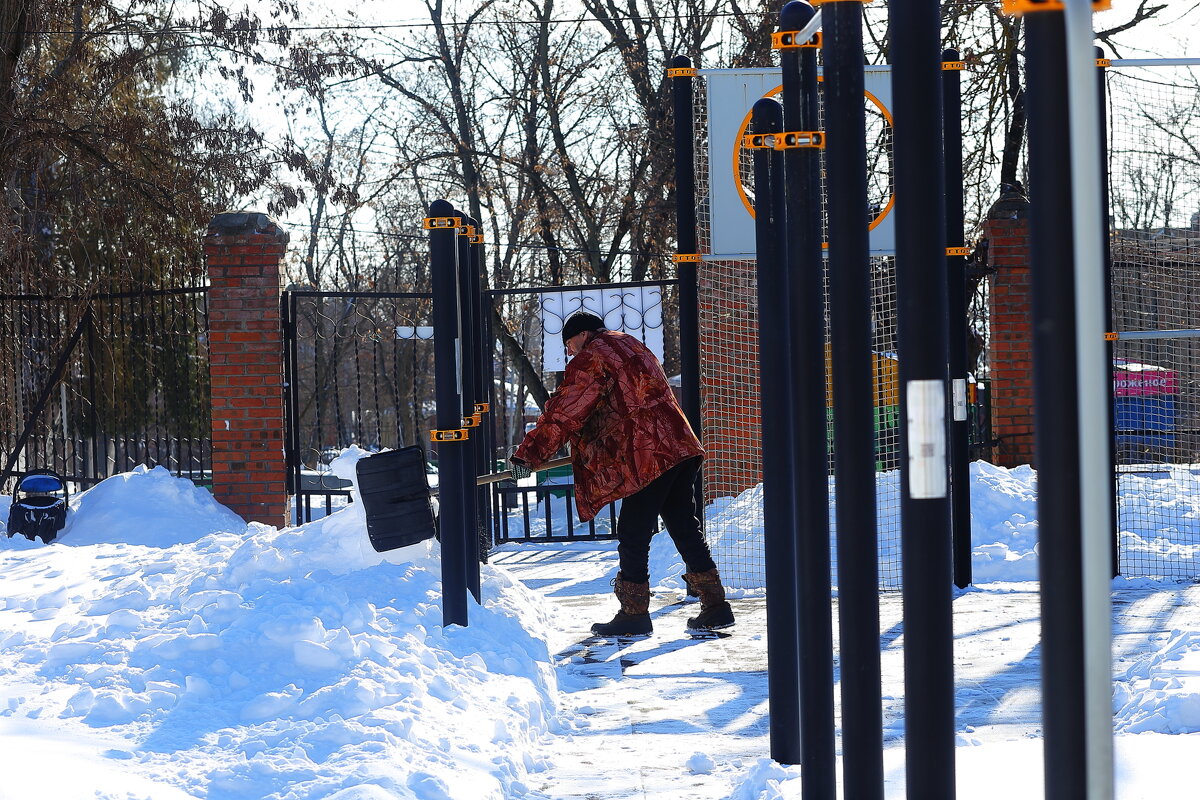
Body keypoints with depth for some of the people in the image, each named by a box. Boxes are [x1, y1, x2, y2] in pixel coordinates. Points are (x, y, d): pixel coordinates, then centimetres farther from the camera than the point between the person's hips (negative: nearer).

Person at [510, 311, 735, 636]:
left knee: (633, 536, -1)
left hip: (647, 457, -9)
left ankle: (634, 614, 3)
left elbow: (564, 412, -6)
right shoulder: (630, 345, 24)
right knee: (685, 529, 12)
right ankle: (716, 607, 11)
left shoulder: (591, 358, -4)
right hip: (680, 447, 9)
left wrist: (529, 454, -1)